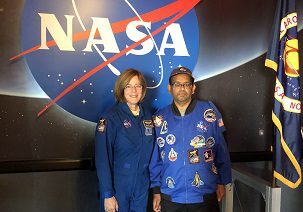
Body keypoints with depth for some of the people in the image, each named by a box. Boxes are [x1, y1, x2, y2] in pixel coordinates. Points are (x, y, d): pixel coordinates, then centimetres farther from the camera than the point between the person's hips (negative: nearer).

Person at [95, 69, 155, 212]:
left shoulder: (147, 117, 4)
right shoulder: (110, 118, -12)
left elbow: (151, 154, 9)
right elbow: (102, 159, -14)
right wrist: (107, 195, -15)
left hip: (142, 189, 5)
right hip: (117, 188, -4)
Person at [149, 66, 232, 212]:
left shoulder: (209, 111, -5)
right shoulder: (160, 118, 0)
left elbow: (221, 149, 0)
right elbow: (155, 158, 4)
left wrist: (222, 182, 2)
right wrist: (156, 190, 4)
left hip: (205, 196, -1)